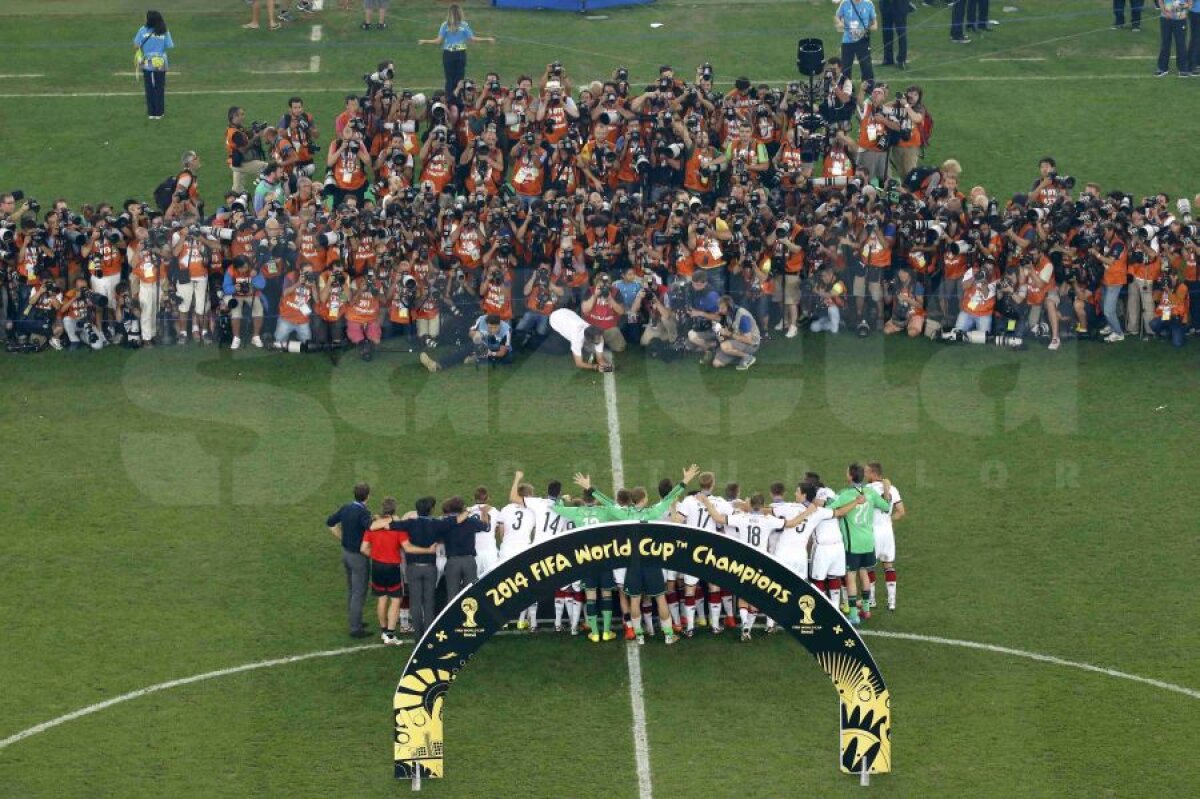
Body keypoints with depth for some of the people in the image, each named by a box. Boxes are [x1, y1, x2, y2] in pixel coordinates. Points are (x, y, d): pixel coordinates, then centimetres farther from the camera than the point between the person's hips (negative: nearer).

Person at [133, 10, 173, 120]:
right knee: (159, 89, 10)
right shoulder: (165, 32, -8)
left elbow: (136, 45, -6)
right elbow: (169, 46, -5)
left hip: (146, 64, 0)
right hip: (160, 64, 0)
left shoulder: (143, 30, -9)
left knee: (149, 89, 10)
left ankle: (151, 112, 12)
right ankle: (159, 113, 12)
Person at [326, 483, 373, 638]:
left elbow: (330, 523, 11)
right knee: (359, 593, 1)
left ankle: (354, 621, 33)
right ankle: (356, 628, 5)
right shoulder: (363, 513, -24)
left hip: (346, 553, 8)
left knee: (351, 590, 21)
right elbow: (371, 528, -42)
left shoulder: (346, 508, 0)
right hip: (358, 556, -8)